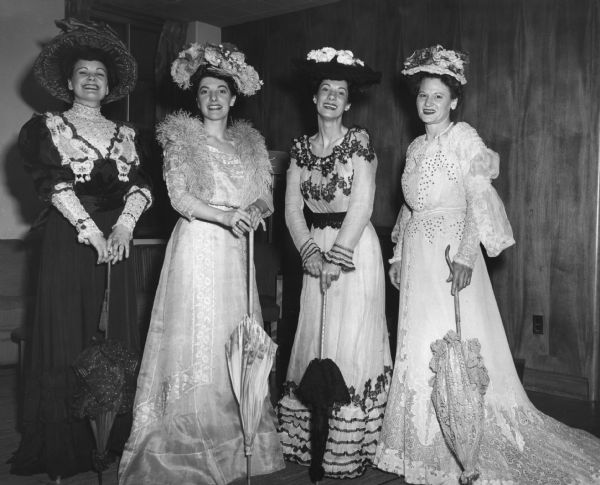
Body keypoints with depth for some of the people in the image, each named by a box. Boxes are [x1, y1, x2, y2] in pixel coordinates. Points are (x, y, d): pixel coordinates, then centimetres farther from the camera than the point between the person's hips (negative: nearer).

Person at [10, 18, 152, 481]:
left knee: (118, 337, 3)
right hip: (69, 240, -3)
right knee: (67, 340, -2)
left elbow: (141, 184, 6)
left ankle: (114, 439, 13)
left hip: (116, 240, 3)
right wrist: (92, 232, -14)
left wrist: (124, 224, -11)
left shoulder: (124, 134, 16)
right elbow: (53, 184, -6)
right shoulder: (47, 127, 5)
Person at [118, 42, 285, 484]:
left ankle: (236, 441, 16)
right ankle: (189, 447, 7)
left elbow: (265, 198, 11)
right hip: (198, 248, -4)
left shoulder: (249, 141, 15)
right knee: (198, 337, -4)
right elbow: (180, 198, -9)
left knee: (237, 340, 6)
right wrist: (227, 216, -22)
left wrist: (255, 210, -12)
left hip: (237, 251, 5)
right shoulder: (181, 137, 1)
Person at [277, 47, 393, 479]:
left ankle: (349, 450, 8)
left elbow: (362, 205, -12)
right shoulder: (301, 147, 9)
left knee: (350, 341, -3)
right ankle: (312, 444, 19)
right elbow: (292, 208, 4)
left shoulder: (359, 141, -4)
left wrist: (338, 258, -14)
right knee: (315, 342, 7)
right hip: (316, 250, 5)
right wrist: (310, 252, -8)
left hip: (355, 247, -4)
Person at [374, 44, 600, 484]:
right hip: (417, 256, 7)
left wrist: (465, 255, -25)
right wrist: (398, 255, 15)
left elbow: (479, 200, -15)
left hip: (450, 252, -7)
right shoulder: (416, 147, 15)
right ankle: (427, 448, 23)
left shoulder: (465, 138, -6)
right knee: (418, 346, 9)